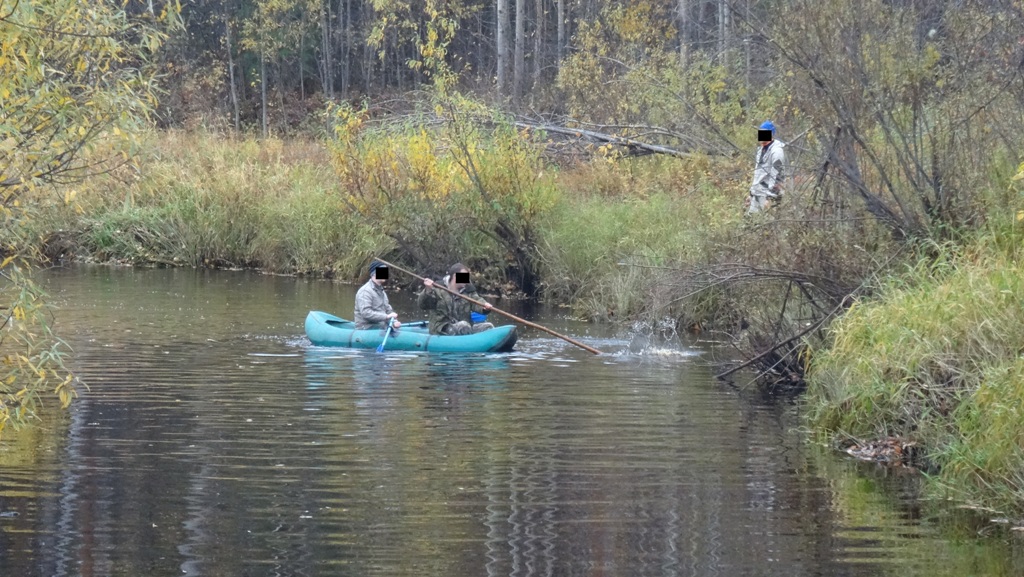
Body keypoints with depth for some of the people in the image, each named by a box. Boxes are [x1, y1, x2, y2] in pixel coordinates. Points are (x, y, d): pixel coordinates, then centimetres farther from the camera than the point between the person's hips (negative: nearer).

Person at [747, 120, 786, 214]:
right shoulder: (761, 149, 15)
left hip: (767, 195, -9)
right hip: (756, 194, 9)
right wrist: (751, 194, 23)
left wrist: (769, 199, -21)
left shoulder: (776, 151, -15)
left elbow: (776, 176, -18)